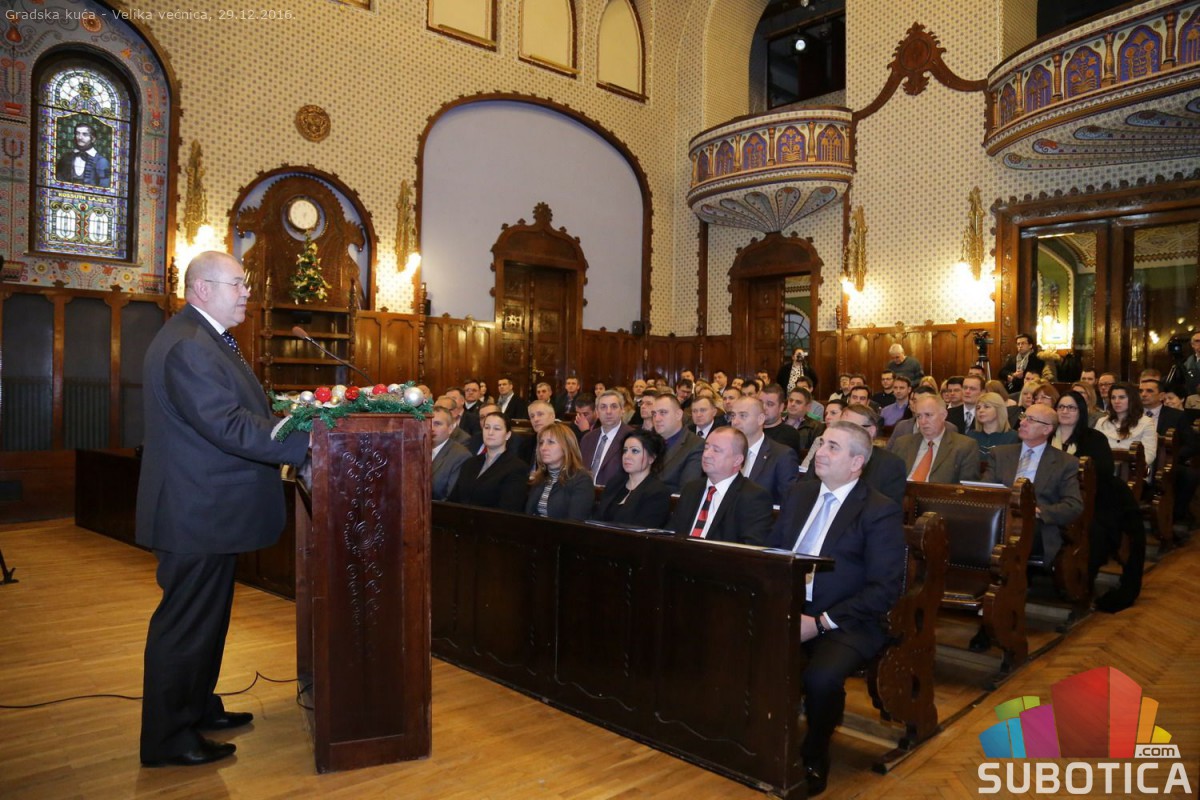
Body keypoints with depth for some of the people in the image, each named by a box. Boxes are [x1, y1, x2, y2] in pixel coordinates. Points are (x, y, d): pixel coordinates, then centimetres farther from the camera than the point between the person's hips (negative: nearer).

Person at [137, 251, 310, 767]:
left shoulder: (207, 339, 14)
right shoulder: (185, 345, -21)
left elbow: (238, 411, 16)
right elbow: (228, 426, -27)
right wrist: (304, 442, -25)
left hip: (209, 510, 11)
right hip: (197, 512, -11)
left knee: (207, 616, 21)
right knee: (186, 622, 2)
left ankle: (198, 708, 38)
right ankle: (168, 739, 17)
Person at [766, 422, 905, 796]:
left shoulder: (881, 511, -6)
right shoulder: (800, 493, 12)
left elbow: (884, 589, -12)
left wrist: (820, 622, -19)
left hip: (846, 623, -4)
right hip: (787, 611, 5)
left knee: (820, 677, -33)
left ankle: (814, 758, -1)